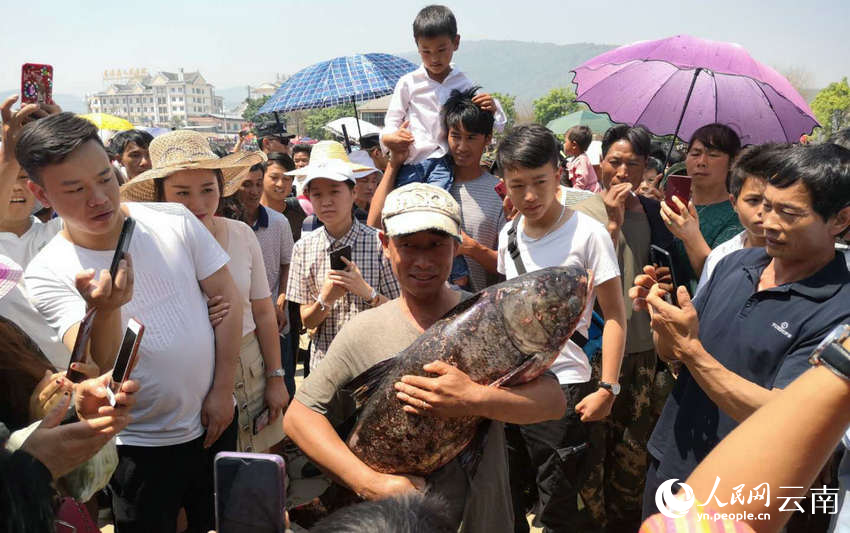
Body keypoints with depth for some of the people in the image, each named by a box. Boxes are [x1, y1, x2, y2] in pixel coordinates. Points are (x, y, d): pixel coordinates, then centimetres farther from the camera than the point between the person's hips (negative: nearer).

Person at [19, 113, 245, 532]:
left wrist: (223, 389, -5)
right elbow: (99, 373, -23)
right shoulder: (47, 274, -15)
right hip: (141, 447, -2)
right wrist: (104, 310, -44)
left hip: (214, 421, 3)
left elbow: (227, 298, -3)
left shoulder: (175, 220, -9)